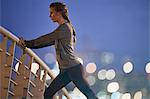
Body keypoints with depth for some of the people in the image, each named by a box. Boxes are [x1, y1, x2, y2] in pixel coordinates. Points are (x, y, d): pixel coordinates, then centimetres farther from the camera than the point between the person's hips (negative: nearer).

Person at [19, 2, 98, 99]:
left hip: (74, 68, -10)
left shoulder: (65, 27, -10)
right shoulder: (62, 29, 19)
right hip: (65, 71, 10)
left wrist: (28, 43, 1)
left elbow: (47, 39, -9)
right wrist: (27, 44, 16)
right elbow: (48, 41, 21)